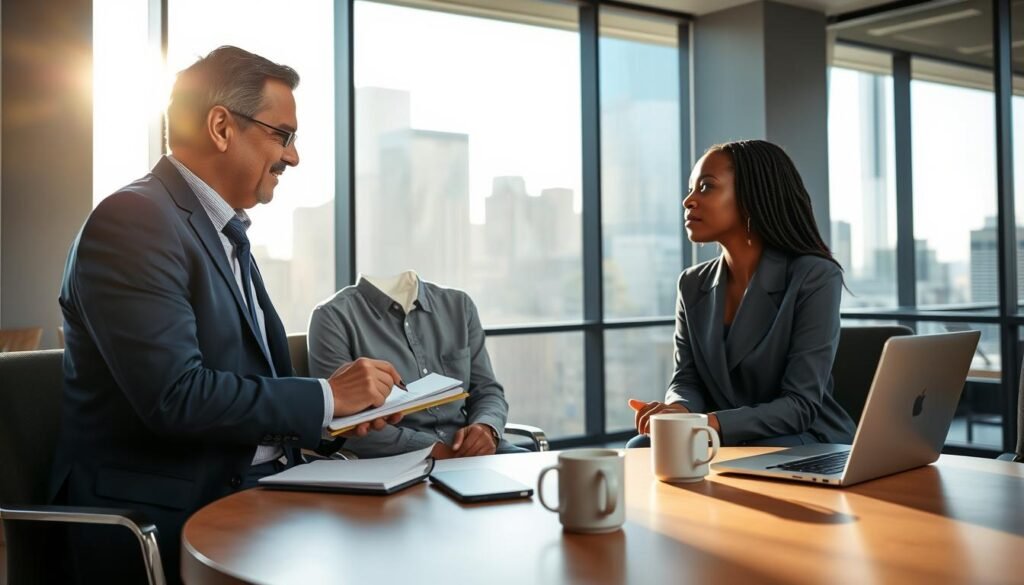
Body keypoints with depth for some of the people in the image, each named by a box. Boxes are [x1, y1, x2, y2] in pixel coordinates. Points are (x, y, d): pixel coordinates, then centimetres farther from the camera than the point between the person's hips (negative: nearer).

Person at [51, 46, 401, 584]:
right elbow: (174, 396, -22)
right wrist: (325, 397, -14)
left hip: (253, 489, 8)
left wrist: (344, 413, 1)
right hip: (173, 519, -8)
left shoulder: (226, 233, 16)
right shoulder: (133, 220, -12)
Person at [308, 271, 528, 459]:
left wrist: (487, 429, -10)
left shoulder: (458, 305, 13)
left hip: (469, 449, 6)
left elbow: (487, 389, 14)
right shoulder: (334, 316, -2)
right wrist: (435, 450, -17)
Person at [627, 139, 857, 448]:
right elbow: (687, 379, 3)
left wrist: (713, 423, -33)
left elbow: (800, 405, -18)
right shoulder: (693, 285, 7)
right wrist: (679, 411, -23)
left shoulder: (814, 277, -13)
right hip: (728, 442, 5)